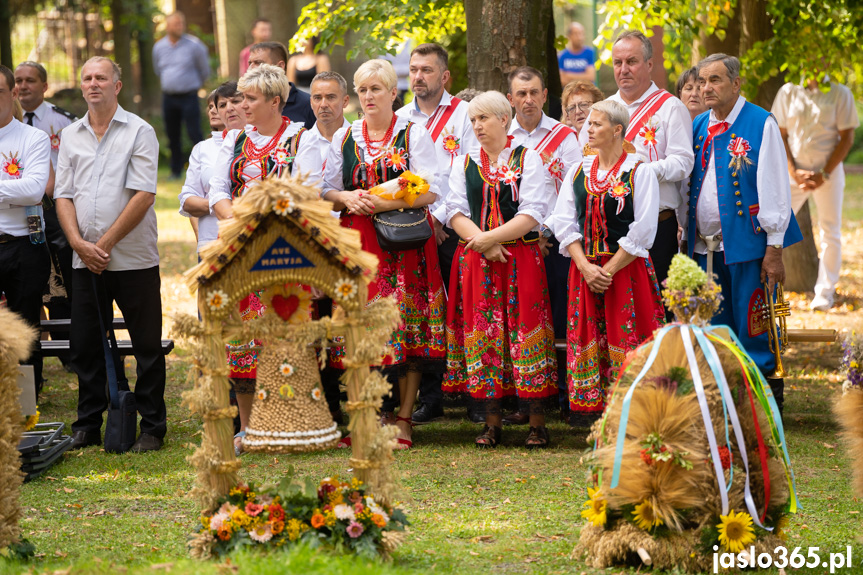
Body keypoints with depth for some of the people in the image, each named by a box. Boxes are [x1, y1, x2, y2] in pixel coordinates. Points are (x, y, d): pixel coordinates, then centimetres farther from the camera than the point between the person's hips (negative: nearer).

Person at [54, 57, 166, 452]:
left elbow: (143, 196, -10)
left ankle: (152, 427, 8)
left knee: (147, 346, 0)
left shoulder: (139, 132, -3)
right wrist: (78, 242, -8)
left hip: (134, 259, -4)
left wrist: (105, 243, -13)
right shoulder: (71, 136, 12)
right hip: (85, 261, 5)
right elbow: (63, 194, 9)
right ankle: (88, 426, 18)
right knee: (85, 345, 8)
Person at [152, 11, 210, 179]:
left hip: (188, 97, -4)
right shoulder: (158, 47, 6)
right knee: (172, 136, 9)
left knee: (195, 133, -11)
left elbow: (204, 70, 7)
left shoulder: (194, 45, -6)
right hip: (168, 97, 4)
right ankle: (176, 170, 19)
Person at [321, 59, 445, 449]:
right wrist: (347, 198, -6)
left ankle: (403, 420, -3)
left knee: (405, 323, -7)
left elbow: (430, 191, -6)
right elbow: (327, 190, 15)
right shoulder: (344, 138, 13)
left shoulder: (414, 135, 2)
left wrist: (386, 202, -16)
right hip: (357, 240, 3)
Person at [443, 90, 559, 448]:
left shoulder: (528, 160, 2)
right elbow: (455, 212, 5)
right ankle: (491, 423, 6)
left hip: (521, 258, -3)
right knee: (482, 335, 0)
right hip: (475, 260, 3)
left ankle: (537, 423, -2)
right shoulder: (464, 163, 14)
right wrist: (481, 242, -12)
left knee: (525, 332, -7)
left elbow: (532, 214, -8)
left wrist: (489, 238, -16)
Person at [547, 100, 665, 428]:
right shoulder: (578, 172, 11)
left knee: (626, 339, -7)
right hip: (585, 269, 5)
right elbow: (564, 223, 5)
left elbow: (642, 231, -9)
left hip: (627, 270, -5)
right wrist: (586, 267, -9)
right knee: (587, 338, 4)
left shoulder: (639, 172, -3)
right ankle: (589, 408, 9)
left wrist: (609, 269, -14)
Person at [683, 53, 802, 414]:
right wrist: (686, 239, 12)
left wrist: (774, 249, -11)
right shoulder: (698, 127, 12)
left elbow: (774, 189, -8)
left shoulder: (761, 124, -6)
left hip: (747, 243, -6)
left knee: (752, 329, -4)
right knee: (714, 329, 10)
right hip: (704, 245, 6)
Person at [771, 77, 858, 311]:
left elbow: (847, 138, -2)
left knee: (831, 233, 1)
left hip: (829, 171, -1)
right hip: (794, 171, 1)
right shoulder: (788, 92, 4)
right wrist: (794, 172, -8)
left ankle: (824, 294, 10)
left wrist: (824, 174, -11)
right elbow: (780, 135, 4)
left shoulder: (840, 94, -1)